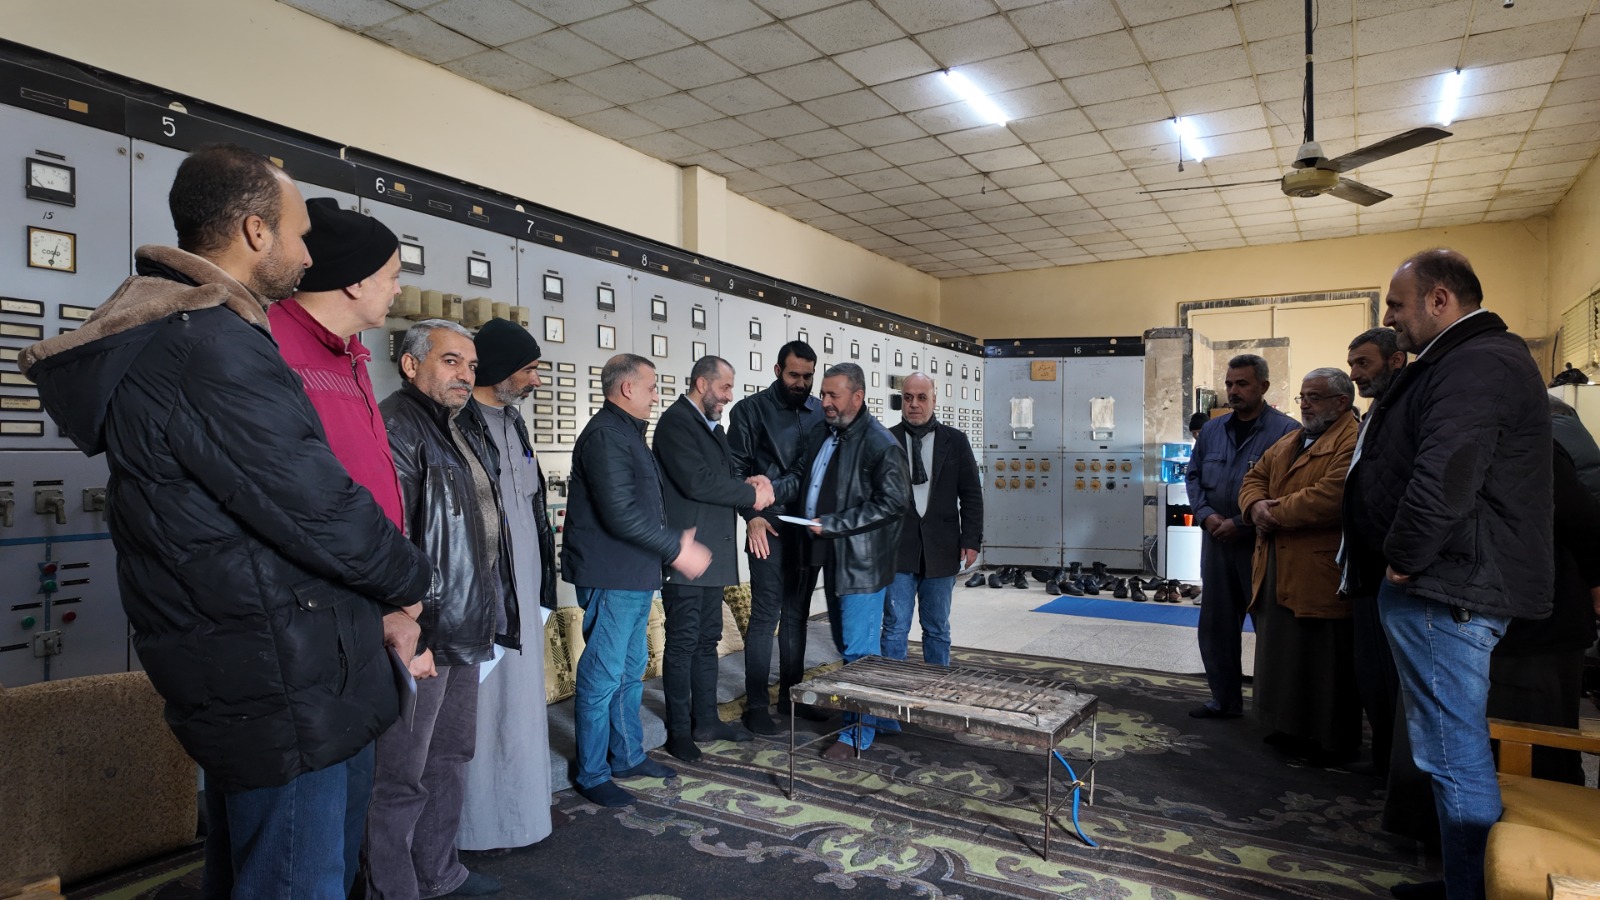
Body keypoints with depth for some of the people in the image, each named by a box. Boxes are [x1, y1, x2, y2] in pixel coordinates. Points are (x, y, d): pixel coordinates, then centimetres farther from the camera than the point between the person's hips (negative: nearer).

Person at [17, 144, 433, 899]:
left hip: (231, 677, 10)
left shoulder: (155, 338, 12)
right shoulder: (213, 351, -23)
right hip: (284, 690, -10)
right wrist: (410, 580, -3)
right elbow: (320, 509, -22)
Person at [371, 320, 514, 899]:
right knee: (402, 776, 1)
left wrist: (486, 620, 21)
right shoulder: (395, 428, -14)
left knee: (450, 757, 20)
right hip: (421, 639, -10)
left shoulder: (452, 433, 17)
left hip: (463, 634, 10)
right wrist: (407, 637, -23)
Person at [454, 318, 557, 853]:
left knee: (519, 694, 17)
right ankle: (482, 823, 18)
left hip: (521, 585, 9)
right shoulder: (458, 422, -15)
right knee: (484, 701, 2)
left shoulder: (512, 420, 14)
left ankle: (517, 805, 32)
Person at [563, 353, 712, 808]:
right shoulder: (605, 435, -17)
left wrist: (673, 542, 13)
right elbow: (621, 513, -25)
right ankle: (592, 774, 13)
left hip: (634, 577, 10)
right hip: (611, 579, -10)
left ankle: (628, 756, 32)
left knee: (631, 671, 18)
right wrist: (676, 549, -18)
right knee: (603, 677, 0)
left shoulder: (626, 432, 16)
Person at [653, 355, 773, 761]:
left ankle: (706, 721, 26)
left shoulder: (712, 426, 18)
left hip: (712, 553, 9)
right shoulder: (676, 422, -12)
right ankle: (679, 732, 10)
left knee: (707, 639, 15)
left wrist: (752, 484, -1)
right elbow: (696, 482, -22)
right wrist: (751, 493, -12)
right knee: (682, 642, -1)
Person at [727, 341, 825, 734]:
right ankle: (757, 705, 8)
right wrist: (752, 515, -15)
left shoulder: (820, 412, 10)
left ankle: (791, 694, 25)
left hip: (810, 529, 4)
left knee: (797, 615, 13)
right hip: (770, 529, -4)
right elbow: (737, 468, -4)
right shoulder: (749, 410, -1)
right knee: (765, 616, -2)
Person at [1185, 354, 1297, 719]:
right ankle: (1225, 700, 26)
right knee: (1216, 623, 12)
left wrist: (1241, 523, -16)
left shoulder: (1285, 430, -10)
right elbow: (1194, 476, 14)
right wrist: (1206, 515, -3)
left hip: (1260, 543, -6)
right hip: (1216, 541, 6)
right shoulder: (1212, 429, 10)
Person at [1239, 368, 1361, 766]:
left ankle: (1334, 744, 17)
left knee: (1324, 663, 3)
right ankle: (1290, 729, 29)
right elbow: (1254, 478, 16)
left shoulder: (1354, 442, -11)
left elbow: (1333, 495, -25)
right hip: (1276, 572, 9)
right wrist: (1256, 506, -7)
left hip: (1321, 575, -8)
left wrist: (1275, 513, -15)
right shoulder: (1287, 442, 19)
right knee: (1282, 655, 16)